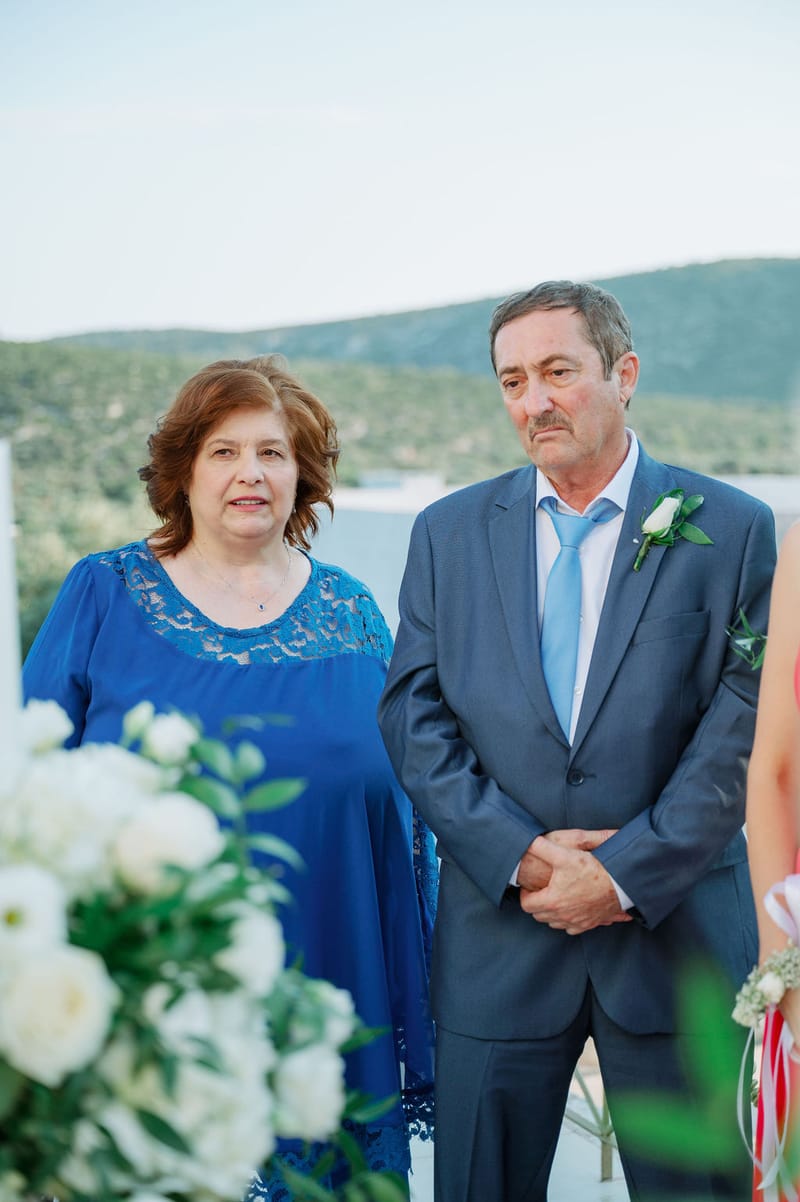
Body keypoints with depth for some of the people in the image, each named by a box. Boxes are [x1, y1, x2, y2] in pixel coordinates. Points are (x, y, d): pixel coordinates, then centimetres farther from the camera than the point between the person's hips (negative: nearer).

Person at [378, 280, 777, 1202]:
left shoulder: (732, 529, 0)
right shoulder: (449, 532, 7)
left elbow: (745, 728, -6)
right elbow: (414, 717, 1)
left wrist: (625, 874, -13)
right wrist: (519, 854, -11)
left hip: (677, 935, -1)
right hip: (497, 940, 2)